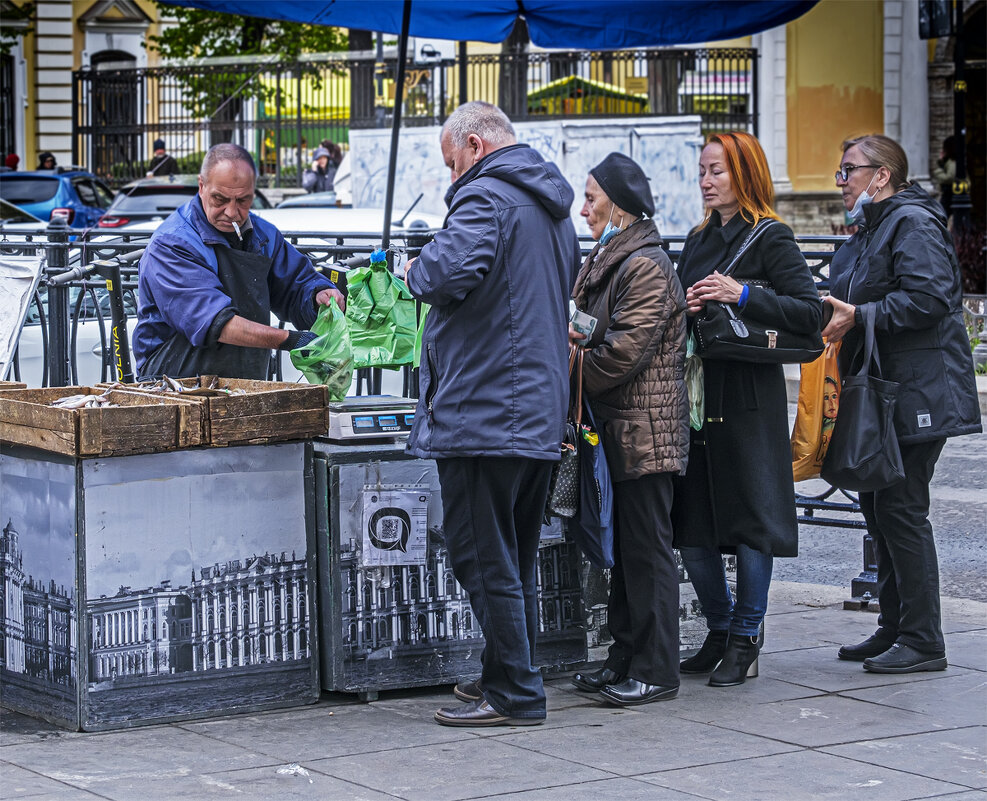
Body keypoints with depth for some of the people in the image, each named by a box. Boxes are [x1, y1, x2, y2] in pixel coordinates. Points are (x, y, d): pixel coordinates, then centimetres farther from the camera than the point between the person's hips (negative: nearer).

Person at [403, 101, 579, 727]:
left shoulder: (485, 198, -13)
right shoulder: (552, 206, 18)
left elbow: (455, 270, -30)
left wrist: (417, 271, -9)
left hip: (484, 411, -10)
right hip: (542, 411, 10)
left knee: (482, 555, -4)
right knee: (517, 556, 17)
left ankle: (513, 694, -2)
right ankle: (513, 680, 24)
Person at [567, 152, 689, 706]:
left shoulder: (647, 266, -14)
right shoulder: (606, 261, 17)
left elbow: (625, 350, -20)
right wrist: (574, 343, 0)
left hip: (646, 430, -10)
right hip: (618, 431, 10)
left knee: (647, 551, -5)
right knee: (624, 550, 13)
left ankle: (655, 672, -1)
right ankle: (626, 661, 20)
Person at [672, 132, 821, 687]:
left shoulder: (771, 239, -5)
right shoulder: (698, 241, 16)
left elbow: (810, 312, -12)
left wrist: (742, 295, -20)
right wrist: (685, 309, -2)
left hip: (750, 396, -7)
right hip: (696, 391, 7)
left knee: (751, 518, -1)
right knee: (691, 525, 6)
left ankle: (746, 641, 9)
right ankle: (720, 634, 20)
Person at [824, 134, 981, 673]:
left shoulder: (913, 223, -12)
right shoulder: (871, 229, 20)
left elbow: (928, 297, -24)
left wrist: (859, 317, -21)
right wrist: (840, 312, 10)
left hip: (916, 396, -10)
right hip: (884, 395, 10)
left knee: (901, 509, -10)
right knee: (878, 507, 12)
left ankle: (923, 642, -5)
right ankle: (894, 629, 21)